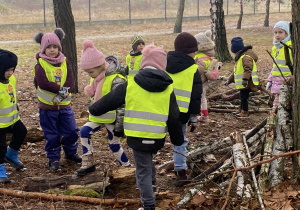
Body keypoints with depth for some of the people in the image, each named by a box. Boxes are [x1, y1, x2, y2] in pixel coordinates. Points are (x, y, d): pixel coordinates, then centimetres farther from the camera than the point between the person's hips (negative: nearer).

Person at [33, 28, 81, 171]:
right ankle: (53, 159, 21)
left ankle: (70, 153, 32)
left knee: (71, 131, 9)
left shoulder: (64, 62, 1)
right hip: (47, 107, -3)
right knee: (52, 135, 6)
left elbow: (70, 82, -9)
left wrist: (60, 96, -22)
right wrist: (61, 89, -25)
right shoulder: (40, 64, -10)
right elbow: (42, 83, -25)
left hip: (65, 105, 3)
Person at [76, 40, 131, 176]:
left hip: (112, 118, -7)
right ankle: (88, 164, 6)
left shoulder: (116, 80, -25)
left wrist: (120, 126, -20)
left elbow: (121, 105, -23)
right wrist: (93, 112, 21)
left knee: (114, 144, 4)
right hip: (98, 116, 8)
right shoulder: (97, 77, 1)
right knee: (84, 131, -5)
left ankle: (126, 166, 25)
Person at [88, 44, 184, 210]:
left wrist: (94, 109, 25)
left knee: (143, 171, 7)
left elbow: (110, 100, 6)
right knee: (147, 162, 33)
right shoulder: (167, 88, 1)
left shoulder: (131, 85, -5)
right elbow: (174, 118, 6)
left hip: (138, 137, -3)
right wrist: (178, 139, 18)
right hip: (158, 138, 3)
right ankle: (151, 184, 37)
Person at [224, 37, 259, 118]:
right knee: (242, 96, 19)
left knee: (244, 97, -4)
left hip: (246, 84, -10)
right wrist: (229, 80, 27)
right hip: (242, 84, 10)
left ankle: (245, 112, 5)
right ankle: (241, 110, 31)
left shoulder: (246, 57, -18)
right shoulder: (239, 57, 20)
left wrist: (245, 79, -40)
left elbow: (248, 68, -32)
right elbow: (235, 71, 27)